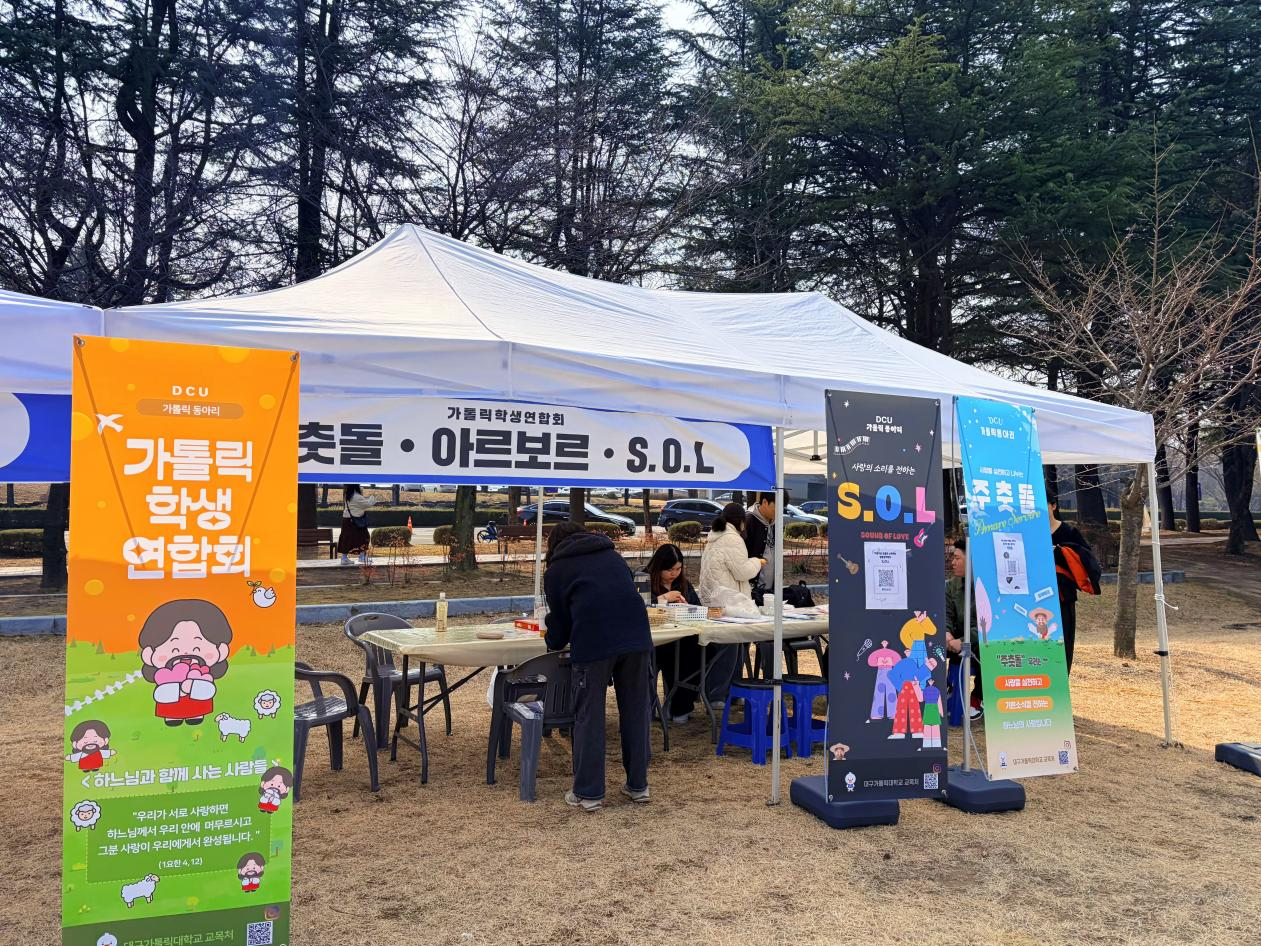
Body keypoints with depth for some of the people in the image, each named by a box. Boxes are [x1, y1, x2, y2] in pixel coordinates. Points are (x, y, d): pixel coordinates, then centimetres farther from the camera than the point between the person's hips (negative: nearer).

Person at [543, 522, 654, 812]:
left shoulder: (556, 570, 18)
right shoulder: (613, 556, 28)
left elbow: (559, 619, 21)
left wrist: (554, 641, 44)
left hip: (593, 642, -3)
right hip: (637, 635, 4)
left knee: (589, 717, 6)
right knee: (636, 711, 13)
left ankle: (588, 793, 11)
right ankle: (638, 785, 22)